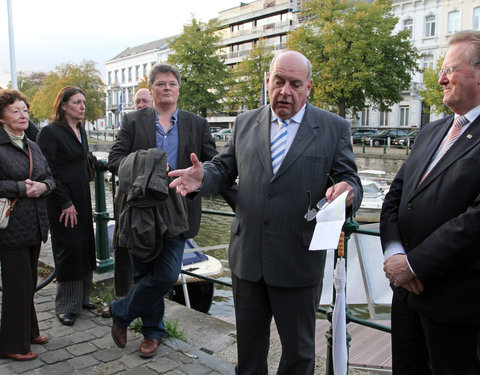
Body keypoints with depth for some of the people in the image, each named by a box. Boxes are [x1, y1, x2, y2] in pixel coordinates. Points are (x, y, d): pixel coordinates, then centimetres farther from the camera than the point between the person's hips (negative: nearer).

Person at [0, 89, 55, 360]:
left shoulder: (33, 146, 14)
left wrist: (43, 186, -6)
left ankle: (29, 331, 34)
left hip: (35, 225, 7)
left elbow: (50, 176, 14)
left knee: (29, 282, 17)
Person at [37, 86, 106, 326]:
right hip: (62, 201, -7)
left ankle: (81, 297, 23)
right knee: (69, 250, -2)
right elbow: (47, 172, -16)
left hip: (82, 197, 7)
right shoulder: (50, 132, -12)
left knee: (85, 248, 10)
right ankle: (65, 306, 12)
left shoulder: (80, 129, 12)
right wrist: (65, 203, -17)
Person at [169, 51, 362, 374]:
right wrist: (202, 177, -12)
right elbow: (224, 169, 10)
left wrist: (347, 192, -27)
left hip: (299, 262, -2)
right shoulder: (245, 123, 6)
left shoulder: (334, 128, -3)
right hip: (247, 258, 3)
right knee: (249, 342, 22)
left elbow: (350, 180, -3)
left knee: (298, 348, 17)